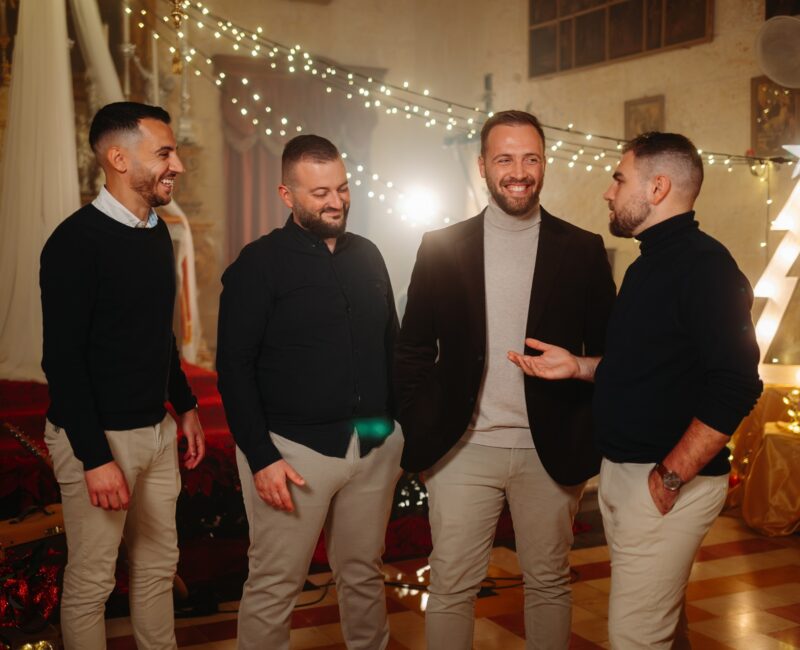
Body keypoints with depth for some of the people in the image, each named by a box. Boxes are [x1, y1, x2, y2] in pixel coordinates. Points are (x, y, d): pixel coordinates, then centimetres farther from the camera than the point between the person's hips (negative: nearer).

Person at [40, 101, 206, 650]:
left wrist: (185, 405, 19)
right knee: (91, 581, 4)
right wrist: (95, 458, -21)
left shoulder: (157, 233, 8)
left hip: (157, 429, 8)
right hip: (98, 435, -7)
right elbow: (63, 358, -19)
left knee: (159, 564, 16)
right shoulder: (77, 240, -16)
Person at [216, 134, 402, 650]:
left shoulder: (367, 256, 10)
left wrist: (404, 421, 10)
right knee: (274, 586, 2)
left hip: (375, 445, 5)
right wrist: (261, 456, -12)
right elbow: (234, 366, -7)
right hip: (294, 447, -4)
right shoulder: (260, 263, -5)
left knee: (364, 574, 14)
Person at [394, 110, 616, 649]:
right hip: (463, 449, 0)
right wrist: (417, 434, -3)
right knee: (450, 589, 6)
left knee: (550, 585, 14)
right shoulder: (441, 247, 2)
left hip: (550, 453, 1)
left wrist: (589, 441, -4)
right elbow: (413, 351, 5)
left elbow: (607, 352, 4)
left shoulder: (582, 250, 2)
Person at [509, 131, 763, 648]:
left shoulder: (705, 265, -16)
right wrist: (579, 366, 8)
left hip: (669, 480, -9)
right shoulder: (651, 263, 14)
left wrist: (670, 477, -21)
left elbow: (735, 387, -24)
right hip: (623, 470, 9)